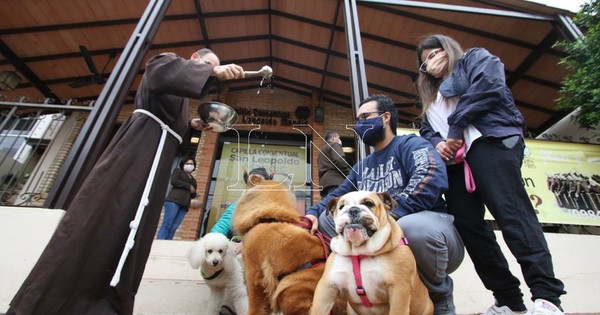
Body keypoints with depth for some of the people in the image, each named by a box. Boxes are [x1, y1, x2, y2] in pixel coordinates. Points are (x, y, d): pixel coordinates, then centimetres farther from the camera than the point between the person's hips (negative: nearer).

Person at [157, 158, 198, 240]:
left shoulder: (193, 180, 29)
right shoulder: (178, 171, 16)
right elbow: (174, 181, -3)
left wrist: (194, 192, 3)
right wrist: (189, 186, -4)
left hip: (184, 205, 5)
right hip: (174, 200, -5)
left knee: (173, 229, -6)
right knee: (166, 225, -16)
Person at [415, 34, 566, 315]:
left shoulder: (475, 58, 19)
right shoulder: (432, 98, 34)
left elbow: (487, 85, -3)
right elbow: (427, 131, 22)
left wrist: (456, 127, -6)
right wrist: (437, 143, -2)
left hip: (490, 142, -6)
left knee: (511, 211, -20)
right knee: (467, 226, -6)